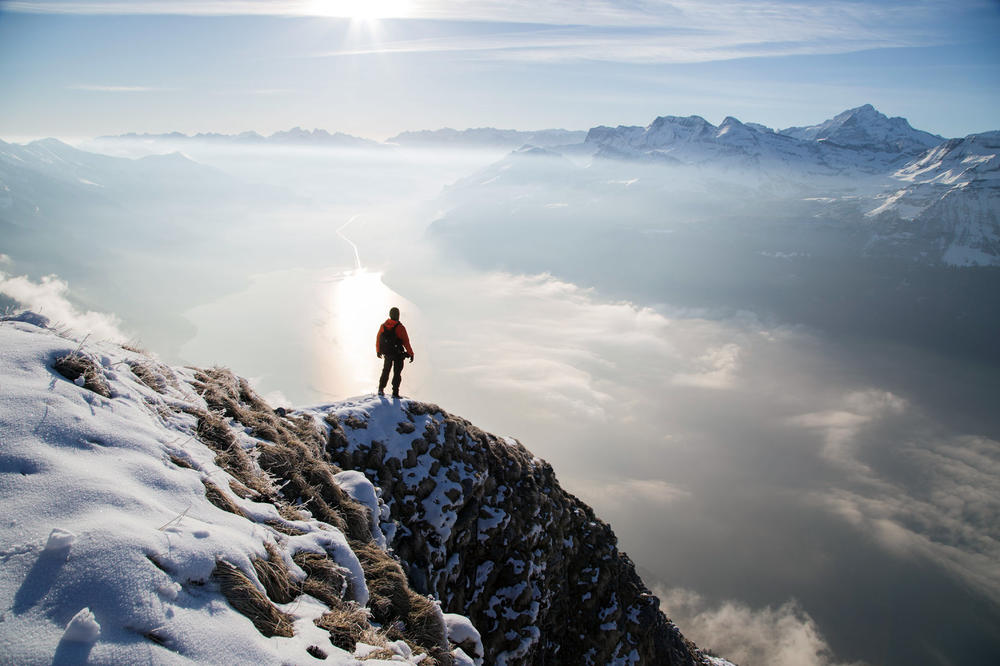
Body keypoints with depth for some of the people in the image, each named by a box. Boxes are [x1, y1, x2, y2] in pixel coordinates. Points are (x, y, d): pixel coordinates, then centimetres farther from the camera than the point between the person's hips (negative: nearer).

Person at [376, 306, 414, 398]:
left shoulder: (383, 326, 0)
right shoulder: (400, 327, -15)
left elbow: (378, 339, 9)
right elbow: (406, 342, -13)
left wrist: (378, 351, 23)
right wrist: (410, 354, -5)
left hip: (386, 354, 4)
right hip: (398, 355, -4)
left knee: (385, 371, 21)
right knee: (397, 373, 4)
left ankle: (381, 389, 18)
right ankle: (395, 393, 0)